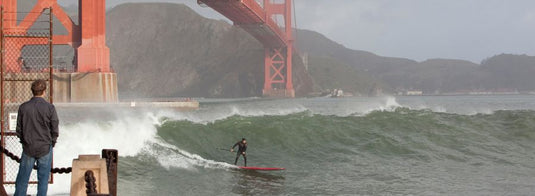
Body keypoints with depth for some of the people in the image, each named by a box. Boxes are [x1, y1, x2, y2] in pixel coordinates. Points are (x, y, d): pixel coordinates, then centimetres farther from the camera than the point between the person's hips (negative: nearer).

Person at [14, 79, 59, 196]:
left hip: (28, 148, 2)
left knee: (22, 179, 10)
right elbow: (55, 130, -6)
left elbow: (19, 129, 2)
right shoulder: (49, 108, -10)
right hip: (45, 148, -2)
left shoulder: (23, 107, -3)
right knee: (43, 179, 6)